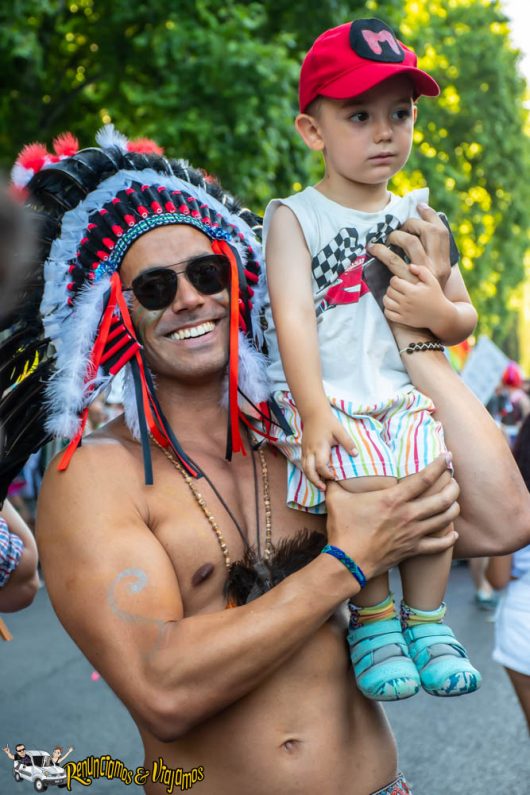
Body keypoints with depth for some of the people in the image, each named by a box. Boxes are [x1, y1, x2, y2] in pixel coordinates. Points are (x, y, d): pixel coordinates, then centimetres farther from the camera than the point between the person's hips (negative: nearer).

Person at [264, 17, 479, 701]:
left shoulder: (418, 219, 15)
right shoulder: (294, 217, 3)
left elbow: (465, 317, 20)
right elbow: (294, 316, -9)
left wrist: (439, 313, -6)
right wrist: (315, 412, -22)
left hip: (403, 393, 3)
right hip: (325, 398, -3)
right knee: (368, 482, -30)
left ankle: (425, 615, -3)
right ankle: (372, 615, -5)